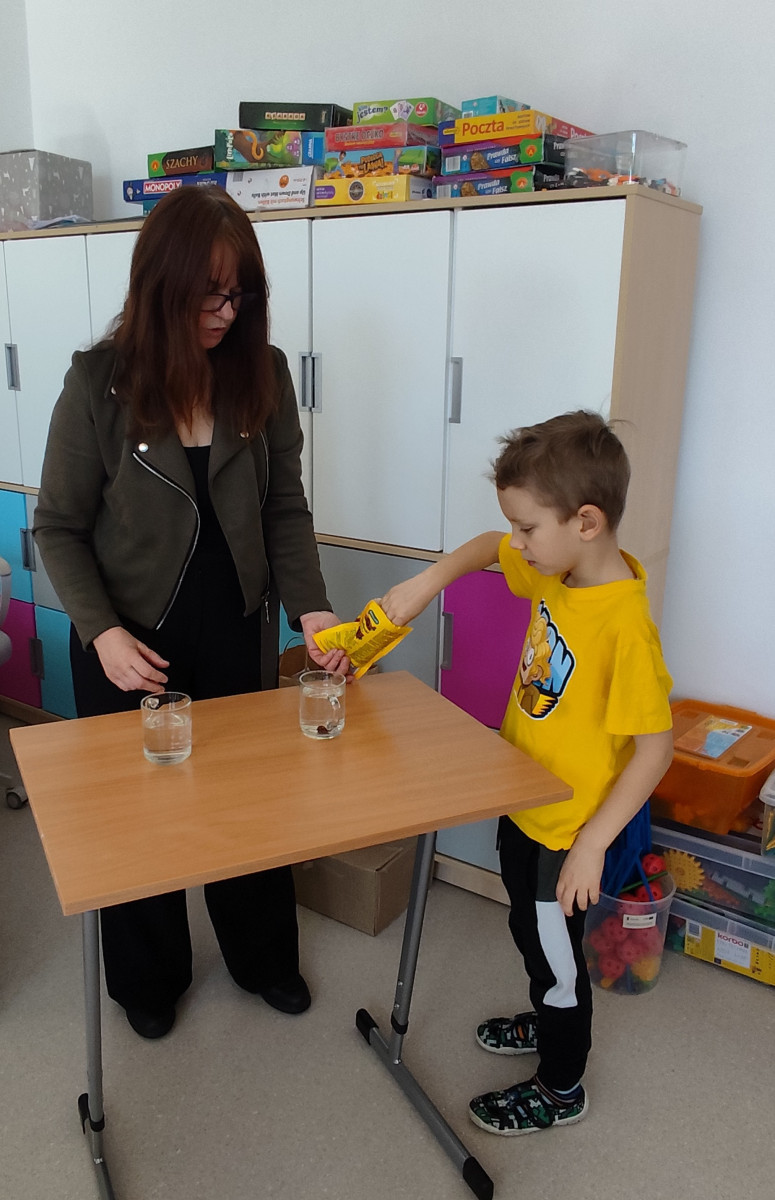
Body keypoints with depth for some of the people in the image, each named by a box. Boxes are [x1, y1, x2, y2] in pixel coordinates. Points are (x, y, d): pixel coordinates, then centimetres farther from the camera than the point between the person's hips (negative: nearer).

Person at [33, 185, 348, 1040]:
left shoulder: (262, 373, -6)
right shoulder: (99, 382, -13)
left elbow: (285, 509, -3)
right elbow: (59, 527, -8)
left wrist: (310, 608, -16)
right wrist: (102, 632, -21)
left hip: (237, 636, 2)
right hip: (131, 645, -2)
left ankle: (262, 958, 44)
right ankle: (148, 978, 42)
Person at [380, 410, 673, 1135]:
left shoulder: (625, 623, -31)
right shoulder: (555, 570, -7)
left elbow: (655, 747, -27)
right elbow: (491, 548, 13)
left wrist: (592, 844, -25)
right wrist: (430, 580, -2)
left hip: (569, 826, -8)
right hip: (523, 802, 8)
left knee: (553, 948, 13)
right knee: (529, 931, 28)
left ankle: (560, 1089, 39)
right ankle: (550, 1019, 56)